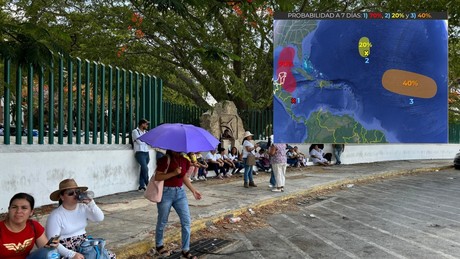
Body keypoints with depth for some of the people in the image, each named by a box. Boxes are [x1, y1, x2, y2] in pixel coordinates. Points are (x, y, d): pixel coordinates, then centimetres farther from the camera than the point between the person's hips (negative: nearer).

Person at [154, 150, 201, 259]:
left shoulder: (184, 160, 3)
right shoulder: (165, 160, -13)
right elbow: (157, 177, -18)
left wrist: (193, 190, 13)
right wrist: (173, 173, -26)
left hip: (180, 192, 5)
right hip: (166, 192, -5)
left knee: (186, 221, 0)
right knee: (163, 221, 11)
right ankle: (159, 245, 34)